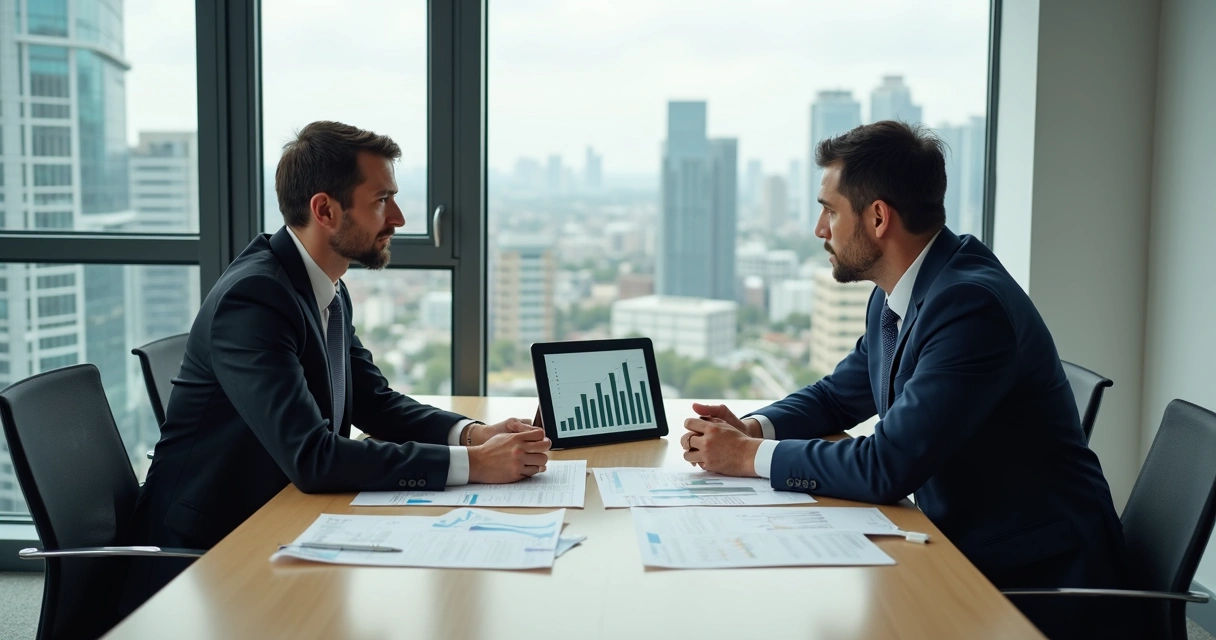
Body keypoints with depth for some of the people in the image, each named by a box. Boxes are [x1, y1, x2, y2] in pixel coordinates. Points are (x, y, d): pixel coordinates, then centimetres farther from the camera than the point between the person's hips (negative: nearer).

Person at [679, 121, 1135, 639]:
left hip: (1038, 579, -8)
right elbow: (836, 397, 18)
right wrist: (750, 429, -1)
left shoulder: (970, 303, -24)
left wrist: (750, 456, -18)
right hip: (964, 548, 8)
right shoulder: (893, 299, 4)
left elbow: (888, 467, -28)